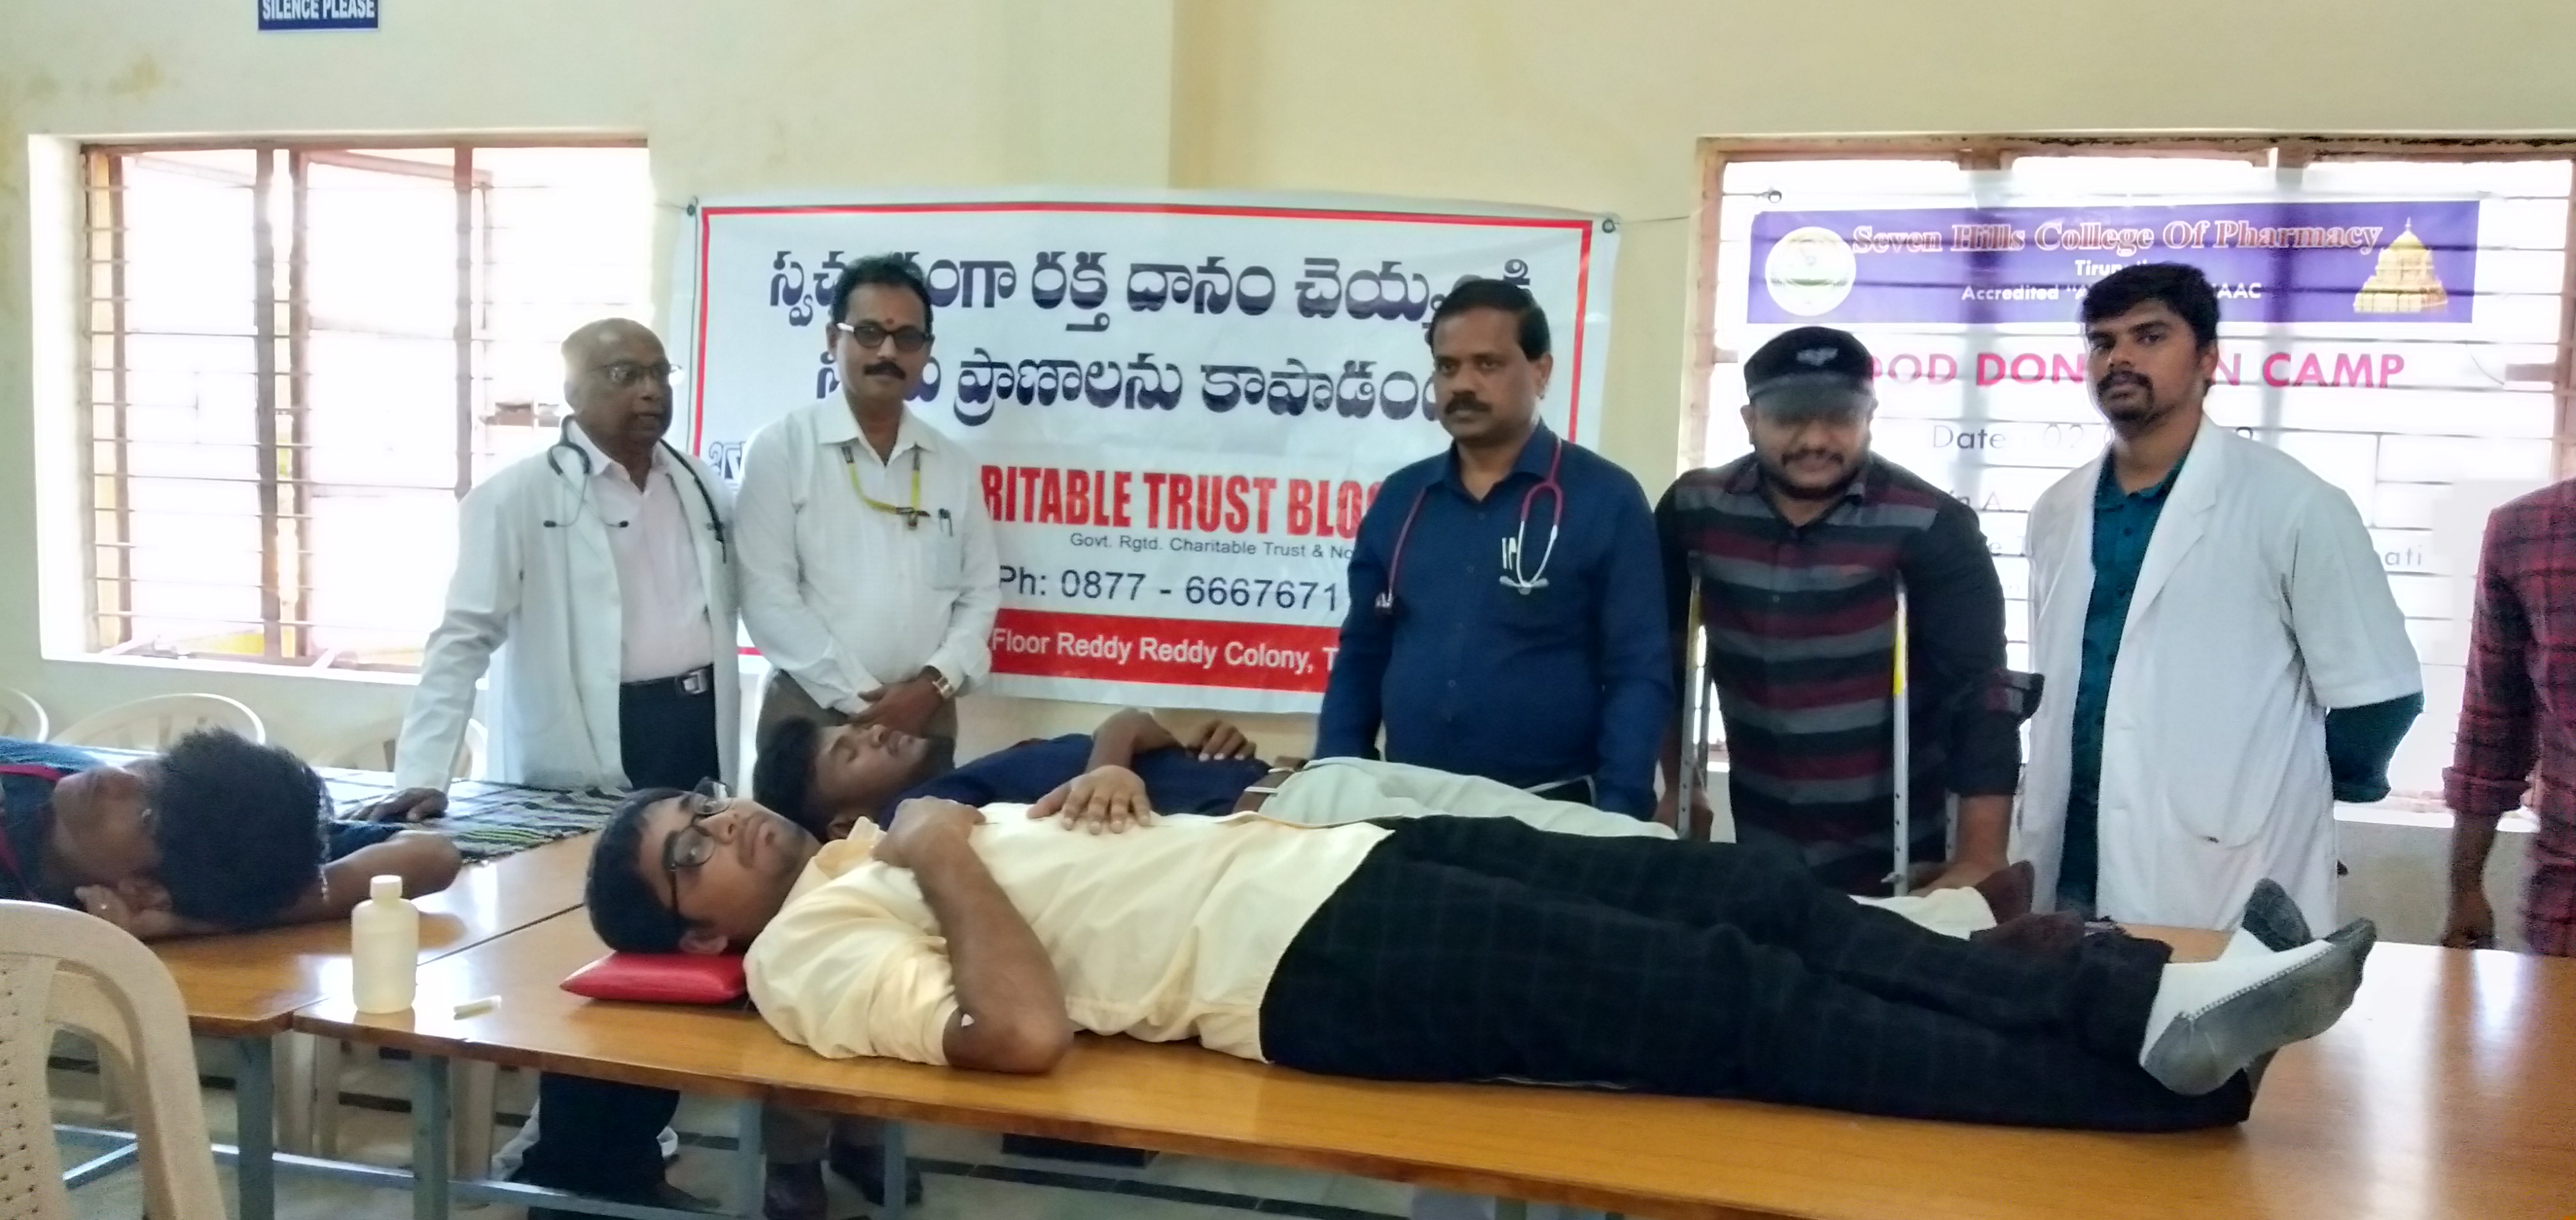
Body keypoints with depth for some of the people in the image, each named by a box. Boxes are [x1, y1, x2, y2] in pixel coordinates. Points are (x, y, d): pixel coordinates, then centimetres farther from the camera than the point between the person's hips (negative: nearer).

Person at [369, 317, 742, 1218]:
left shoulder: (704, 490, 12)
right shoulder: (520, 496, -5)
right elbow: (464, 638, -10)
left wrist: (725, 744, 11)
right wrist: (423, 773, -18)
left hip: (693, 746, 5)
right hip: (581, 767, -5)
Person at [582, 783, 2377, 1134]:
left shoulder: (868, 839, 24)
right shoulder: (811, 946, -1)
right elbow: (1029, 1032, -19)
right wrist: (953, 863, -11)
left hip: (1341, 850, 8)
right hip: (1317, 962, -8)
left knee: (1755, 893, -6)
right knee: (1735, 1005, -18)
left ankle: (2148, 999, -6)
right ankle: (2151, 1089, -13)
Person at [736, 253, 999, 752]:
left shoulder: (954, 465, 10)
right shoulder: (781, 449, -2)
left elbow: (980, 594, 10)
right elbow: (767, 594, -9)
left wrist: (936, 683, -7)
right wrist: (860, 698, -12)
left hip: (926, 715, 3)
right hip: (811, 712, -3)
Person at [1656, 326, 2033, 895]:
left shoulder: (1930, 527, -13)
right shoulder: (1694, 512, -4)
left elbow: (1982, 690, -16)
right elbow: (1661, 656, 9)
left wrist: (1981, 859, -23)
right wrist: (1677, 788, 12)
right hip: (1757, 848, 3)